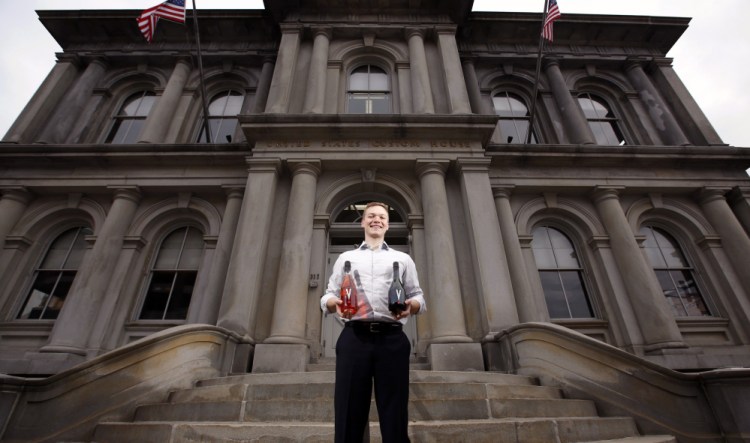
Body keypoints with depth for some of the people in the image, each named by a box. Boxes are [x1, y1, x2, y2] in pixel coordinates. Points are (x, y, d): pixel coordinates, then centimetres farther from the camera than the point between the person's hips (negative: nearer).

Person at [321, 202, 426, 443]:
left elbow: (418, 298, 14)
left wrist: (411, 306, -11)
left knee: (395, 415, 3)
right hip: (354, 337, 0)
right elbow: (328, 295, 15)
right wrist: (334, 303, -10)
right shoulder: (345, 257, 21)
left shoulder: (403, 258, 20)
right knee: (350, 413, 2)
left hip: (392, 338, 0)